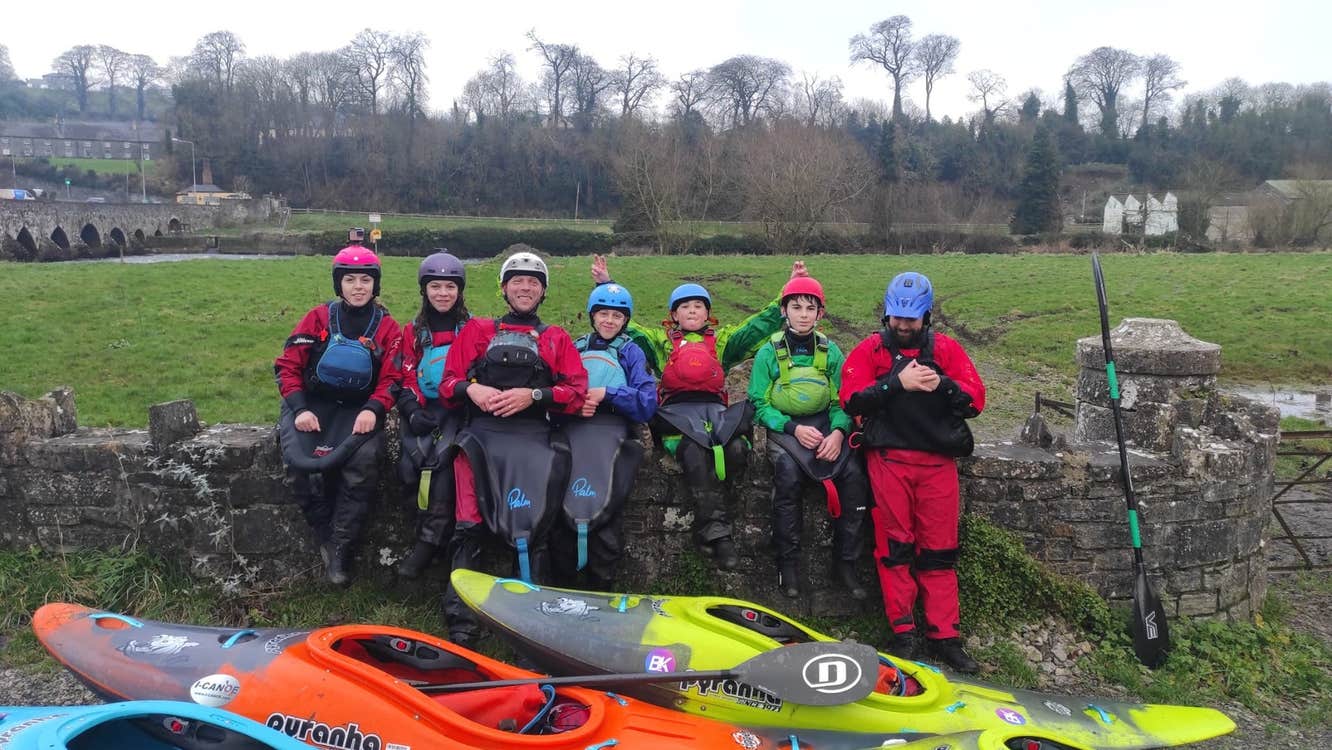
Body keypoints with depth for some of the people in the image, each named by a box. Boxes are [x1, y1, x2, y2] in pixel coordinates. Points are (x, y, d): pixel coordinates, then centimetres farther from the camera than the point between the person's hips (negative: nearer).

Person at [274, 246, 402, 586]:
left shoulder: (387, 327, 6)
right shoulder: (318, 318, 5)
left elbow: (392, 378, 1)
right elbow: (287, 365, 3)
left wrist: (372, 409, -18)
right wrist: (299, 410, -12)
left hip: (358, 409, 0)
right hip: (312, 403, 1)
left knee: (364, 461, -31)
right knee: (299, 463, -28)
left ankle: (341, 546, -18)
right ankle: (326, 538, -9)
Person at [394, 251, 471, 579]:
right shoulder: (413, 331, 16)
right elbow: (406, 377, 10)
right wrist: (413, 411, -8)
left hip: (458, 408, -2)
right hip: (423, 409, 3)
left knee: (441, 455, -29)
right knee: (413, 457, -25)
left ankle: (429, 541, -23)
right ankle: (431, 535, -16)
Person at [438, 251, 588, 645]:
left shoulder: (557, 339, 23)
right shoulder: (476, 330, 24)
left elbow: (577, 393, 9)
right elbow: (448, 384, 17)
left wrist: (533, 395, -6)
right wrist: (470, 389, -6)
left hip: (533, 433, 0)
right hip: (482, 432, 0)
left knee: (531, 527, -15)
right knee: (469, 526, -14)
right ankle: (460, 620, -13)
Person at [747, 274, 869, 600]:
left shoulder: (830, 351, 7)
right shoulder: (769, 352, 1)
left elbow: (841, 401, 5)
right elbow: (760, 403, -2)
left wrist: (838, 431, -16)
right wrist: (794, 429, -16)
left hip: (823, 424, 2)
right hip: (783, 427, -2)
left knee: (854, 474, -25)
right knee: (788, 473, -34)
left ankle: (845, 563, -13)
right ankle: (788, 564, -21)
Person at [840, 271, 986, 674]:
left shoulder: (946, 349, 11)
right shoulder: (869, 350, 7)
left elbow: (975, 400, 3)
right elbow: (851, 400, -7)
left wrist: (942, 384, -16)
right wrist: (898, 383, -17)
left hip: (938, 460, 2)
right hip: (888, 459, -1)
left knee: (939, 549, 3)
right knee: (895, 546, 0)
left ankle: (944, 635, 9)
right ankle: (904, 632, 9)